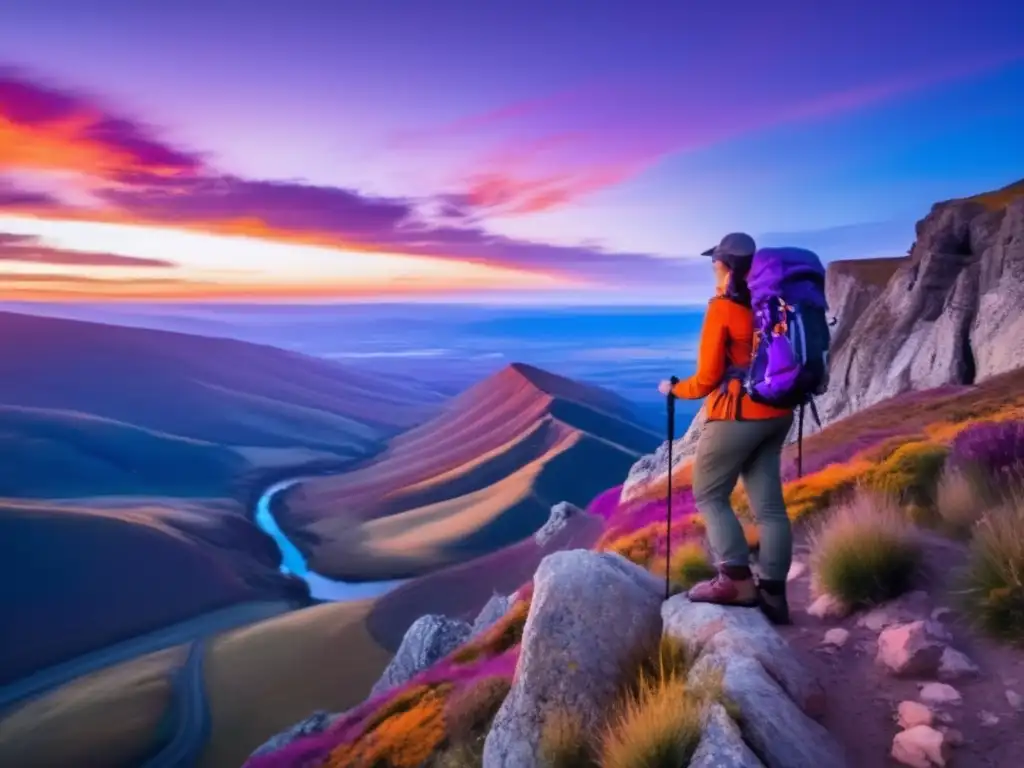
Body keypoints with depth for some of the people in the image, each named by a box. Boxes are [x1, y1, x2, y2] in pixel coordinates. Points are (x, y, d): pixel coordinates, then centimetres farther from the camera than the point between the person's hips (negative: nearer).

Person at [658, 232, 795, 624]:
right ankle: (773, 592, 9)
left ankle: (737, 580, -4)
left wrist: (674, 389, 5)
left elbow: (708, 377, -11)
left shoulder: (722, 308, -12)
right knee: (769, 504, 8)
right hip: (776, 414, 7)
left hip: (738, 415, -7)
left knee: (709, 495, 6)